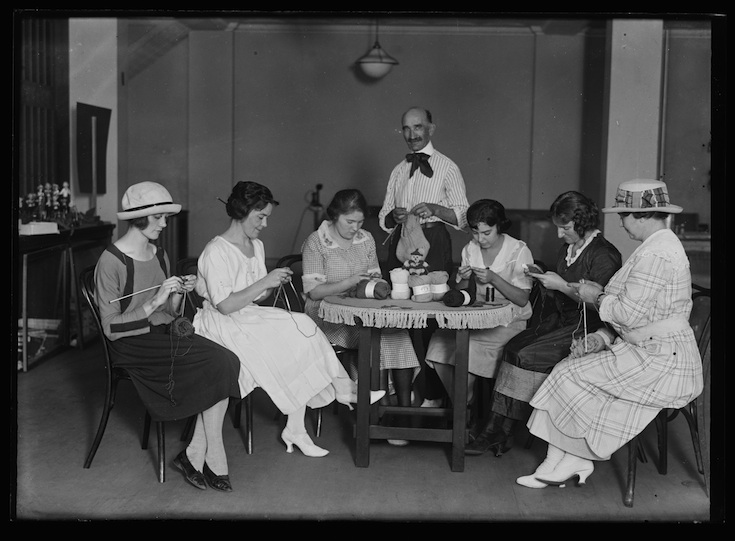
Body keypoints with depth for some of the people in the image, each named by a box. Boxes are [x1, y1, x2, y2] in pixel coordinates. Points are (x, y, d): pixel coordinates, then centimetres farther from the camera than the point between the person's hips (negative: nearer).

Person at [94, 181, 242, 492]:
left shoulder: (160, 256, 12)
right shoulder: (111, 262, -11)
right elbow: (111, 328, -16)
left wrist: (178, 294, -3)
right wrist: (155, 302, -23)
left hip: (165, 335, 7)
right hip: (133, 345, -7)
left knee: (225, 361, -21)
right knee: (219, 364, -22)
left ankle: (195, 455, -13)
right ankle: (213, 460, -10)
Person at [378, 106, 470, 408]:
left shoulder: (447, 168, 4)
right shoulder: (398, 171, 19)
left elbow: (463, 216, -1)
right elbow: (383, 218, 20)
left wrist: (434, 208, -18)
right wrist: (393, 216, -3)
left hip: (433, 244, -5)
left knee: (432, 317, -7)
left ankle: (433, 393, -1)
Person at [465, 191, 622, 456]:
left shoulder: (604, 256, -12)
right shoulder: (567, 248, 17)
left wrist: (562, 286, -18)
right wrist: (546, 282, 7)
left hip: (585, 329, -8)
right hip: (558, 320, 8)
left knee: (528, 356, -24)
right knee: (512, 347, -16)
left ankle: (500, 431, -14)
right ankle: (497, 428, -20)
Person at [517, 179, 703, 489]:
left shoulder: (656, 254, -20)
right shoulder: (659, 246, 16)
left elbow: (631, 313, -25)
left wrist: (597, 297, -7)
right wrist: (601, 337, 8)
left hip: (658, 364, -11)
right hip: (651, 352, 11)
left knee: (571, 375, -11)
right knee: (567, 367, 2)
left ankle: (575, 461, 9)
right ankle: (559, 464, 2)